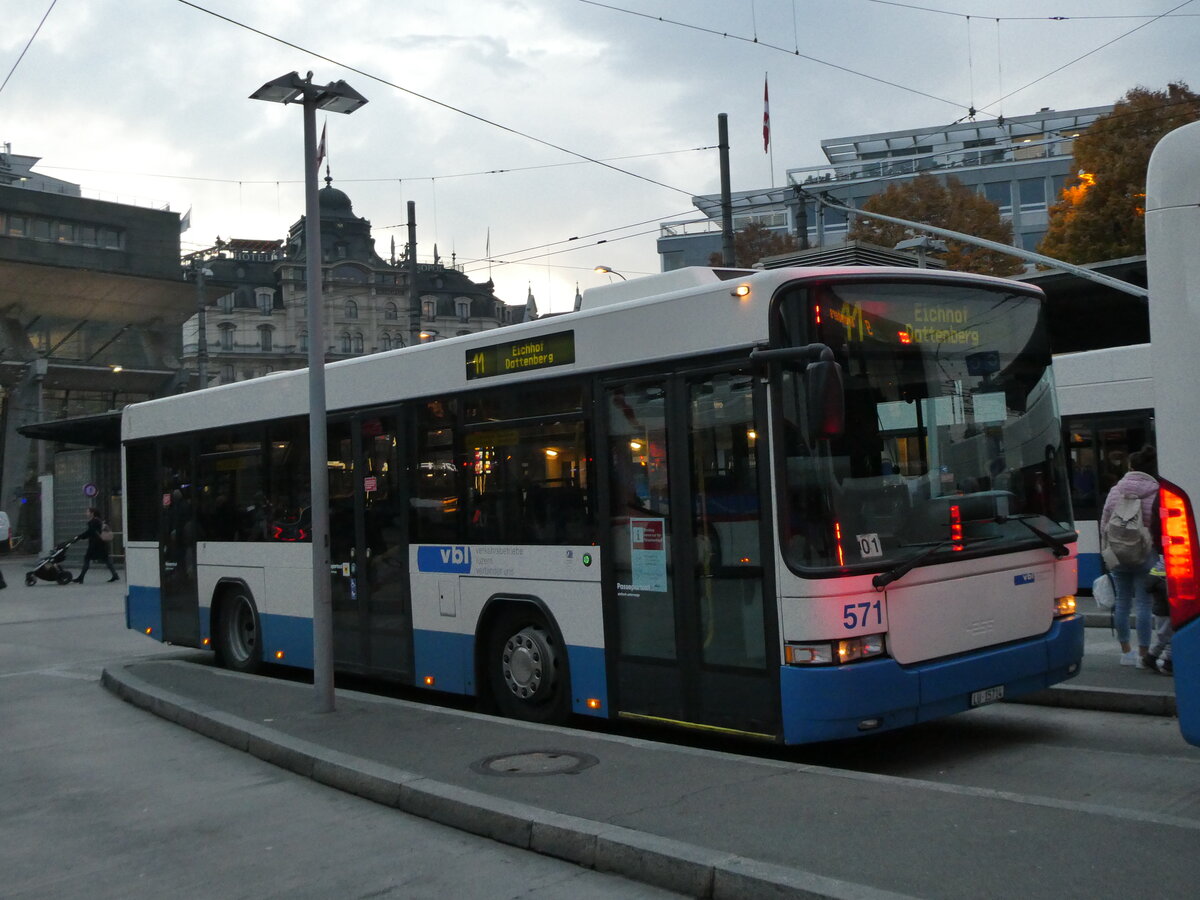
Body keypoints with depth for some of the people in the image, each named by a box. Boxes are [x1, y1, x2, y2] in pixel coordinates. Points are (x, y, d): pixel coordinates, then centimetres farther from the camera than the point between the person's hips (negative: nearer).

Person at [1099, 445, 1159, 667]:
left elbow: (1104, 524, 8)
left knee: (1122, 602, 12)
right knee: (1144, 603, 0)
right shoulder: (1156, 493, -9)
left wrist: (1108, 550, 18)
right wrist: (1160, 549, 4)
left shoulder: (1115, 491, 3)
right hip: (1146, 555, -4)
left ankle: (1125, 651, 21)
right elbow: (1162, 527, -8)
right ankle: (1142, 654, 3)